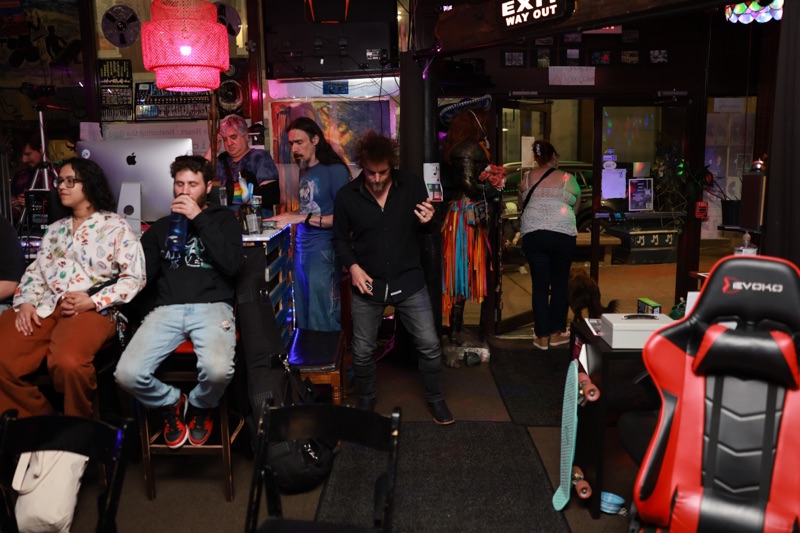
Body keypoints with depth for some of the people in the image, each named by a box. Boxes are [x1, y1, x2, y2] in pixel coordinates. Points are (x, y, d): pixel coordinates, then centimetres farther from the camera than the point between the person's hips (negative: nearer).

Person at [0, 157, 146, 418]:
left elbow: (134, 278, -3)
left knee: (68, 362, -36)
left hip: (92, 310, -5)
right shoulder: (54, 229, 25)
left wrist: (93, 301, -14)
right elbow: (35, 272, 18)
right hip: (44, 307, 6)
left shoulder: (116, 227, 6)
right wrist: (25, 302, -3)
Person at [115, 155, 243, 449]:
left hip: (212, 306, -3)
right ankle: (171, 403, 10)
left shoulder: (223, 219, 16)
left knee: (218, 370, -34)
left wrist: (199, 219, -4)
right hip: (167, 310, 3)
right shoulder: (161, 227, 24)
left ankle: (199, 406, 4)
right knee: (127, 374, -24)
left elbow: (232, 264, -5)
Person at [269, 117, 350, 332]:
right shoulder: (304, 171, 15)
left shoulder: (334, 170, -7)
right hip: (301, 251, 7)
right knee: (303, 319, 10)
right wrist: (290, 217, 3)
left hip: (323, 252, -7)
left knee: (323, 322, -5)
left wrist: (302, 217, -17)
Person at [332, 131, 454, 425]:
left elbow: (427, 230, 5)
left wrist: (427, 221, -19)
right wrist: (353, 266, -11)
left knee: (430, 345, 4)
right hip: (368, 284, 0)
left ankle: (436, 400, 28)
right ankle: (365, 403, 35)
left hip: (408, 280, 0)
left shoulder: (412, 185, -6)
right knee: (362, 351, 10)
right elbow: (340, 238, 5)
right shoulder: (347, 195, -6)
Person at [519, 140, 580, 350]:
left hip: (532, 234, 2)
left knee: (539, 284, 6)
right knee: (559, 284, 11)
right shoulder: (567, 179, 4)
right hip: (563, 235, -1)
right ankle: (556, 333, 18)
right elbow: (575, 208, 15)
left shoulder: (527, 179, 9)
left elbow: (521, 206, 19)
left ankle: (542, 336, 9)